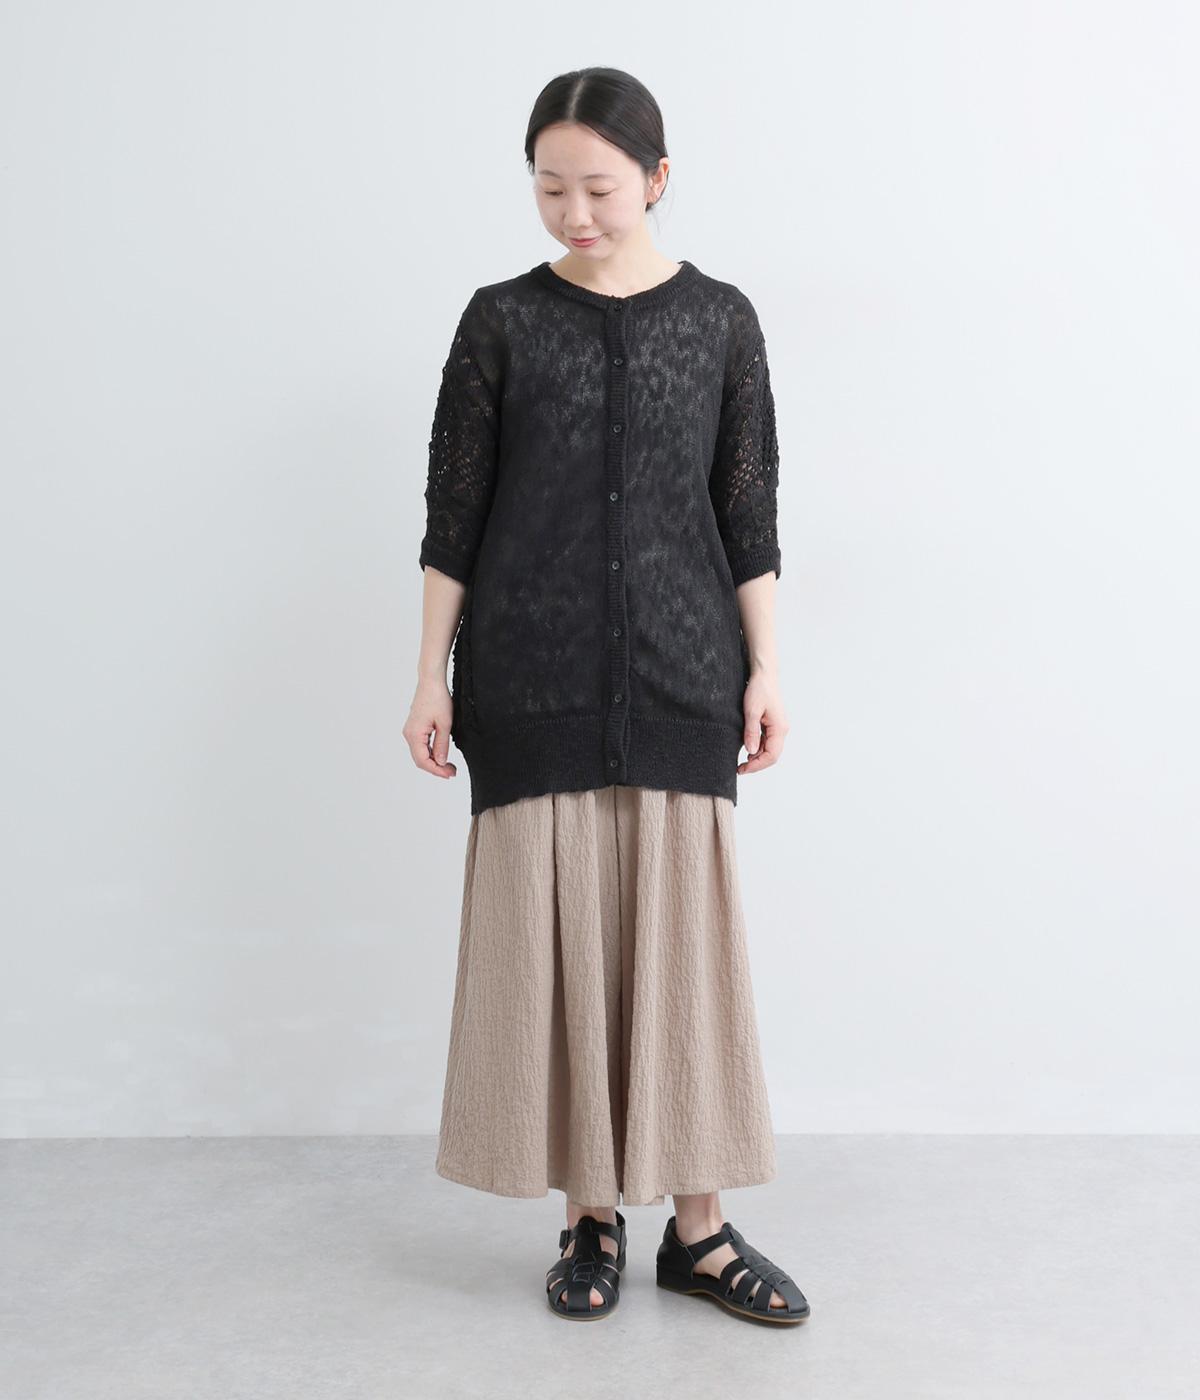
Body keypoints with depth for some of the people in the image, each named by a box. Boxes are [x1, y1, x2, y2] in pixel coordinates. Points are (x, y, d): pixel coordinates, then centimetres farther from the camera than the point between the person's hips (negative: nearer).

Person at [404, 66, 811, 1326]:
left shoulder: (719, 320, 6)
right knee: (553, 931, 1)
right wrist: (430, 677, 0)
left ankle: (698, 1228, 12)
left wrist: (764, 668, 1)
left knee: (681, 936, 1)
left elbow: (748, 513, 7)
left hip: (678, 670, 1)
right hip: (531, 676, 0)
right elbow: (453, 511, 3)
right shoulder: (502, 321, 4)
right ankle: (591, 1217, 15)